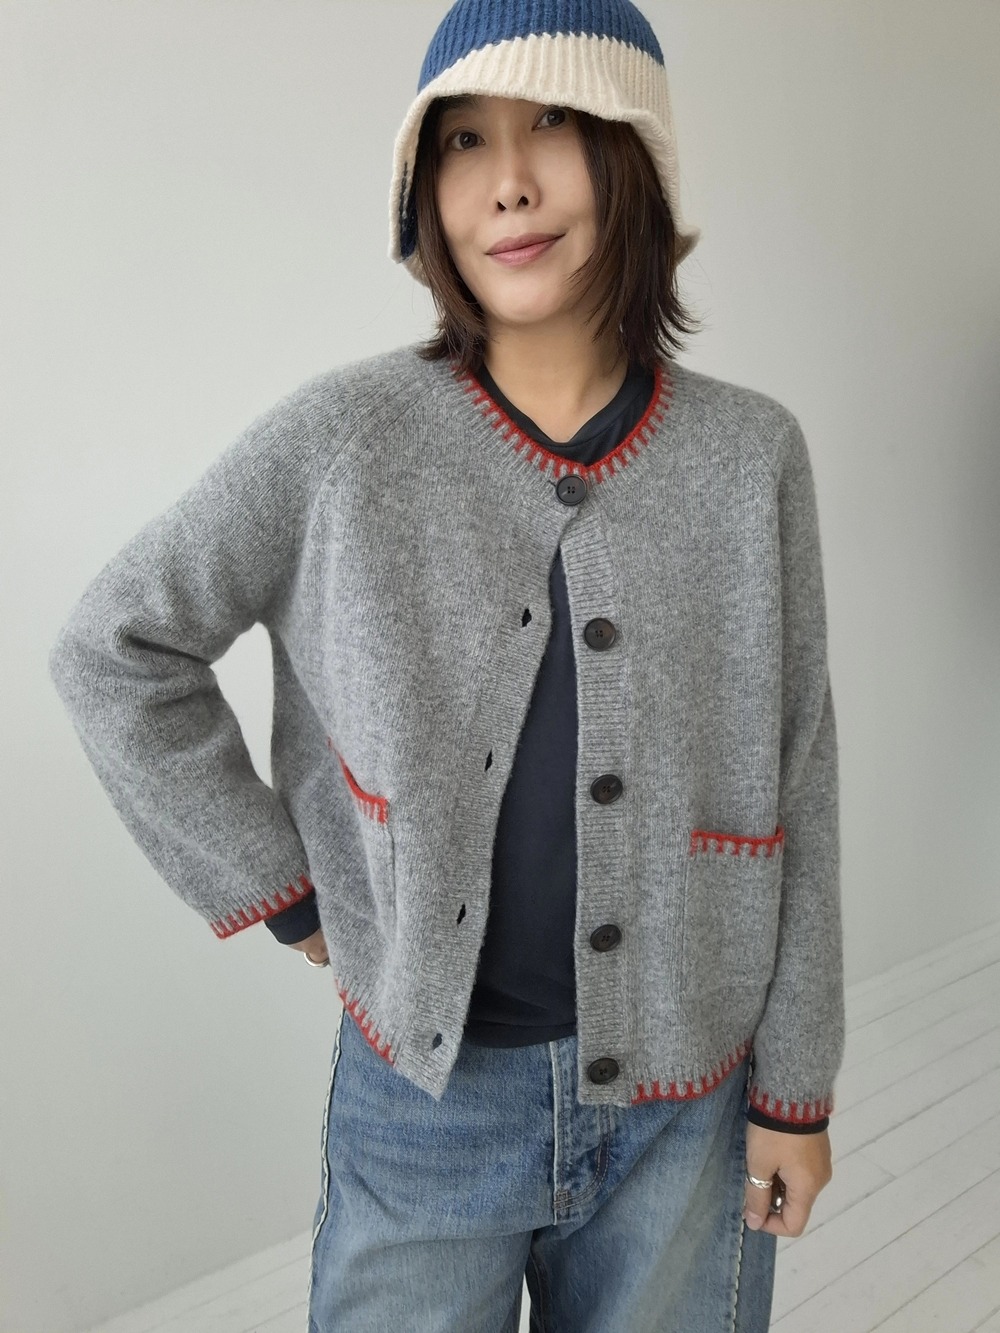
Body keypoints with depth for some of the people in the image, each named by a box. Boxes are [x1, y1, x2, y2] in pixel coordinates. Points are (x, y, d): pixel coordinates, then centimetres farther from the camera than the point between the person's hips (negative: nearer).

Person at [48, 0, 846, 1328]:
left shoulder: (750, 455, -7)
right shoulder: (342, 440, -12)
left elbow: (796, 789, -2)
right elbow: (112, 651, -2)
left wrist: (798, 1082, 2)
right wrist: (281, 890, -5)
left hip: (683, 1101, 2)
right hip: (426, 1090, -1)